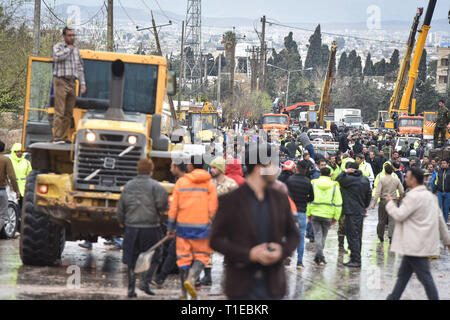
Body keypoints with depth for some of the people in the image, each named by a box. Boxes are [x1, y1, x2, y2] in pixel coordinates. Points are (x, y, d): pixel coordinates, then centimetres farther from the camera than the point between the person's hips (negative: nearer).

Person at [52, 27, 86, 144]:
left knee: (69, 113, 3)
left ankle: (64, 138, 6)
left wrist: (82, 83, 12)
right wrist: (68, 49, -8)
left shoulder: (76, 49, 17)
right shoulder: (58, 47, 1)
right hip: (61, 82, -6)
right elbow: (57, 56, -23)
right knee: (60, 112, -11)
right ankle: (57, 138, -12)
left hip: (72, 83, 6)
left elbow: (80, 68, 20)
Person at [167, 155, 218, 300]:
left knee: (184, 257, 8)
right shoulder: (209, 184, 0)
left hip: (183, 224, 1)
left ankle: (184, 293, 10)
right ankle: (191, 278, -16)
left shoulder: (181, 182, 1)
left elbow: (173, 207, 2)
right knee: (201, 255, 10)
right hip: (202, 226, -1)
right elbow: (212, 209, -4)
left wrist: (170, 227, 10)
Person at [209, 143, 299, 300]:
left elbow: (293, 235, 15)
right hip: (242, 287, -3)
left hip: (272, 286, 3)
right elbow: (216, 239, -7)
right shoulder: (230, 200, -5)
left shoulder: (280, 199, 7)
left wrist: (282, 250, -9)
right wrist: (249, 254, -18)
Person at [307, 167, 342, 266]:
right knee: (323, 236, 13)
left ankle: (319, 257, -9)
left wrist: (308, 214, 8)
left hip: (315, 213, 0)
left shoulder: (313, 184, 1)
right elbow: (338, 203, 0)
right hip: (328, 215, 0)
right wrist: (336, 217, 6)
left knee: (318, 235, 4)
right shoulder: (334, 186, 1)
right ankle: (319, 257, 16)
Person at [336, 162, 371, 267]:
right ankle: (356, 258, 18)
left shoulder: (349, 179, -14)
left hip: (351, 211, -8)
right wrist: (366, 206, 28)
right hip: (361, 211, 8)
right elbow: (369, 193, 17)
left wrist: (345, 172, 5)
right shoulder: (365, 179, 10)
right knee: (358, 235, 13)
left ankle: (356, 260, -10)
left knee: (352, 236, -7)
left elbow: (338, 181, -1)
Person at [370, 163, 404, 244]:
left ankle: (380, 236, 23)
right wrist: (399, 198, 25)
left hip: (383, 201, -1)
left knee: (382, 220, 11)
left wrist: (373, 203, -10)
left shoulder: (382, 179, -7)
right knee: (392, 220, 1)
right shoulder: (397, 180, 1)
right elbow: (402, 191, 5)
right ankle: (391, 236, -11)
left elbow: (377, 192, -11)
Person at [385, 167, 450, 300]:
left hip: (417, 245, -10)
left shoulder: (413, 196, -18)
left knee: (424, 276, -6)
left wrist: (389, 203, 0)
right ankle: (394, 297, 26)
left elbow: (399, 215, -18)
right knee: (403, 273, 18)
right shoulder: (430, 195, 13)